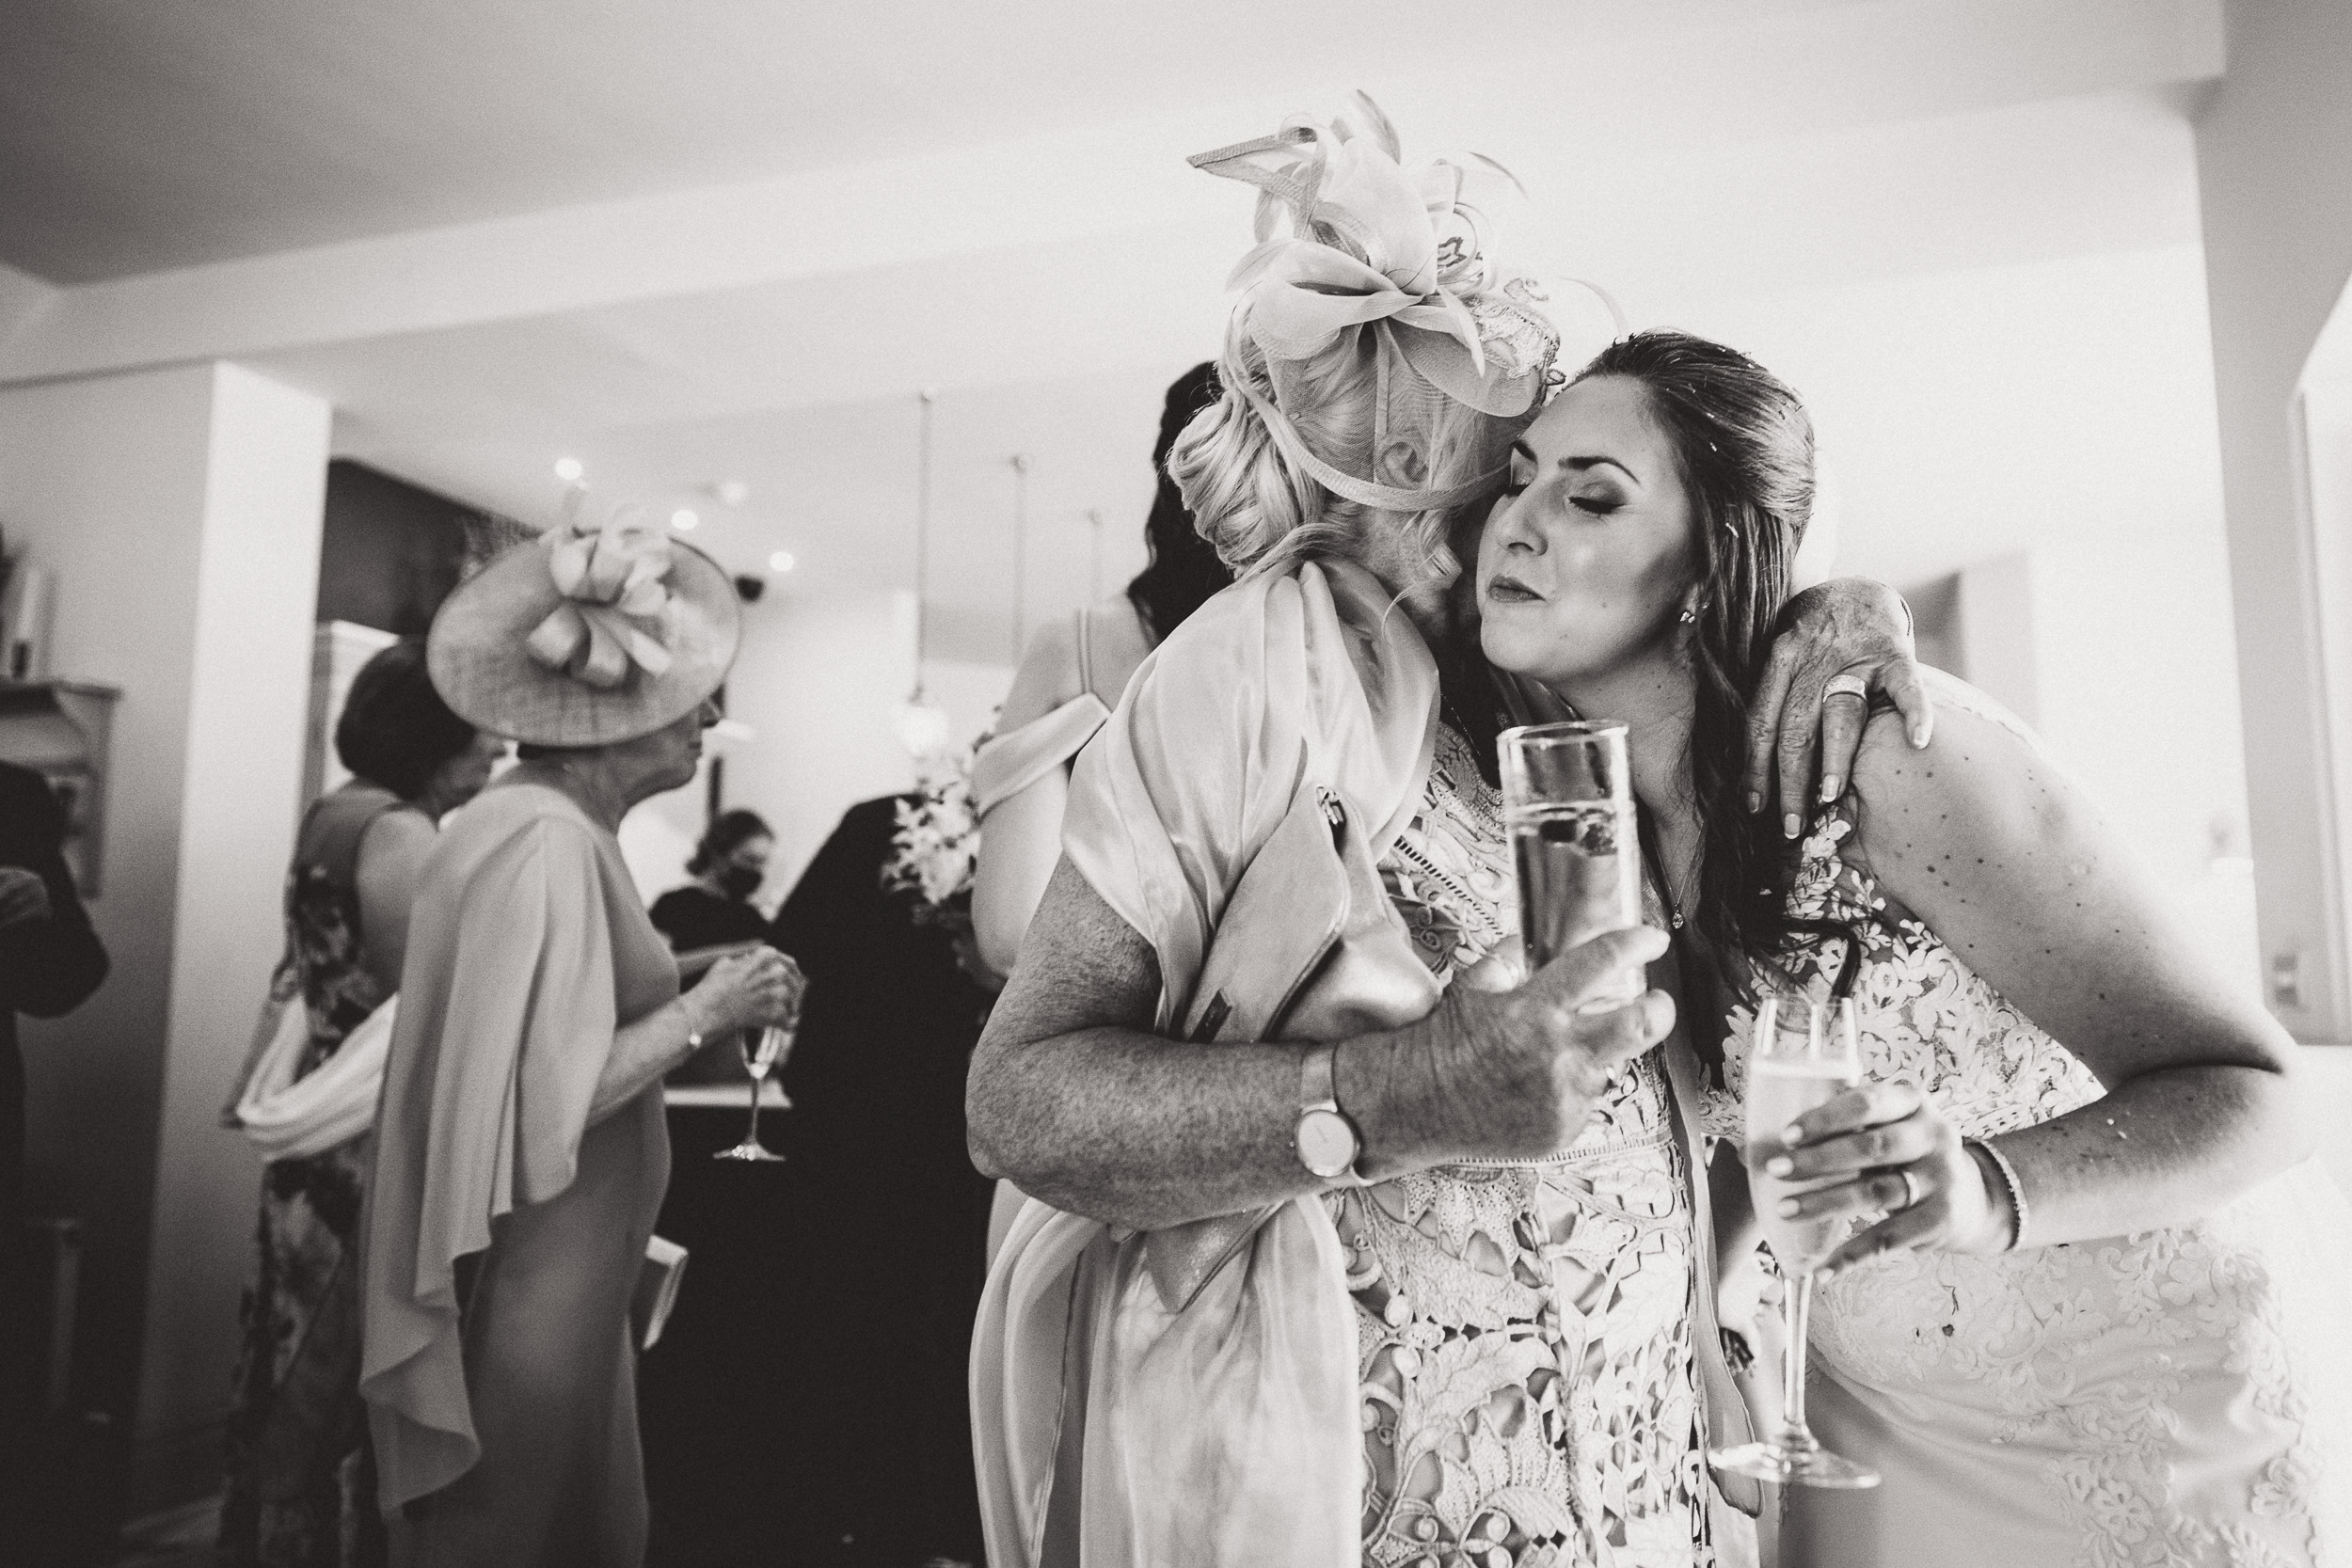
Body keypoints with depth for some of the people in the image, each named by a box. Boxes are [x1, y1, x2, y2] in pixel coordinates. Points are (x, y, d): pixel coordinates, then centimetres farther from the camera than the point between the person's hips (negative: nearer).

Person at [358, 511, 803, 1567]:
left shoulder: (548, 825, 8)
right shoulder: (547, 843, -21)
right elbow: (544, 1106, -24)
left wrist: (693, 994, 9)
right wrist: (705, 1011, -15)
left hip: (560, 1281, 9)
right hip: (526, 1302, -9)